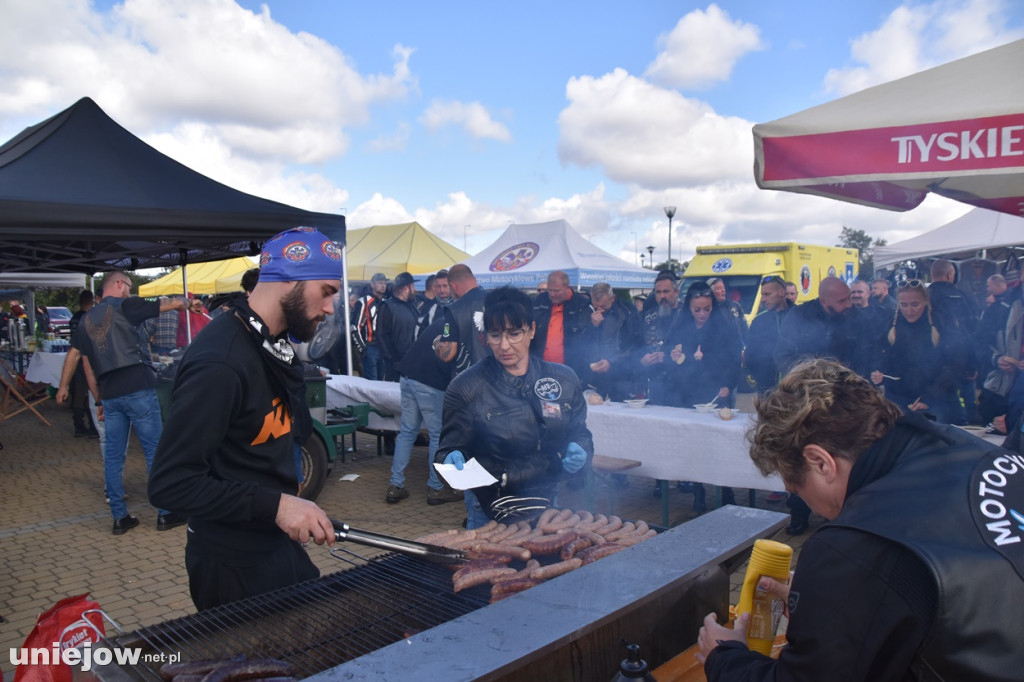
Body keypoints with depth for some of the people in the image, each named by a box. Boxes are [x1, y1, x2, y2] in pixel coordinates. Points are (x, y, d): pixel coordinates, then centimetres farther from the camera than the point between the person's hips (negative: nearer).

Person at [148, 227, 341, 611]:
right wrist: (274, 504, -29)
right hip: (233, 567, -9)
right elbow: (170, 483, -26)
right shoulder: (219, 363, -25)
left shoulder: (272, 347, 4)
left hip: (281, 547, 9)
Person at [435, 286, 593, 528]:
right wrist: (453, 460, -28)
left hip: (548, 504, 3)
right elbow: (450, 447, -6)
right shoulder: (464, 388, -11)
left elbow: (580, 433, 9)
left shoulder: (564, 379, -2)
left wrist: (579, 452, -12)